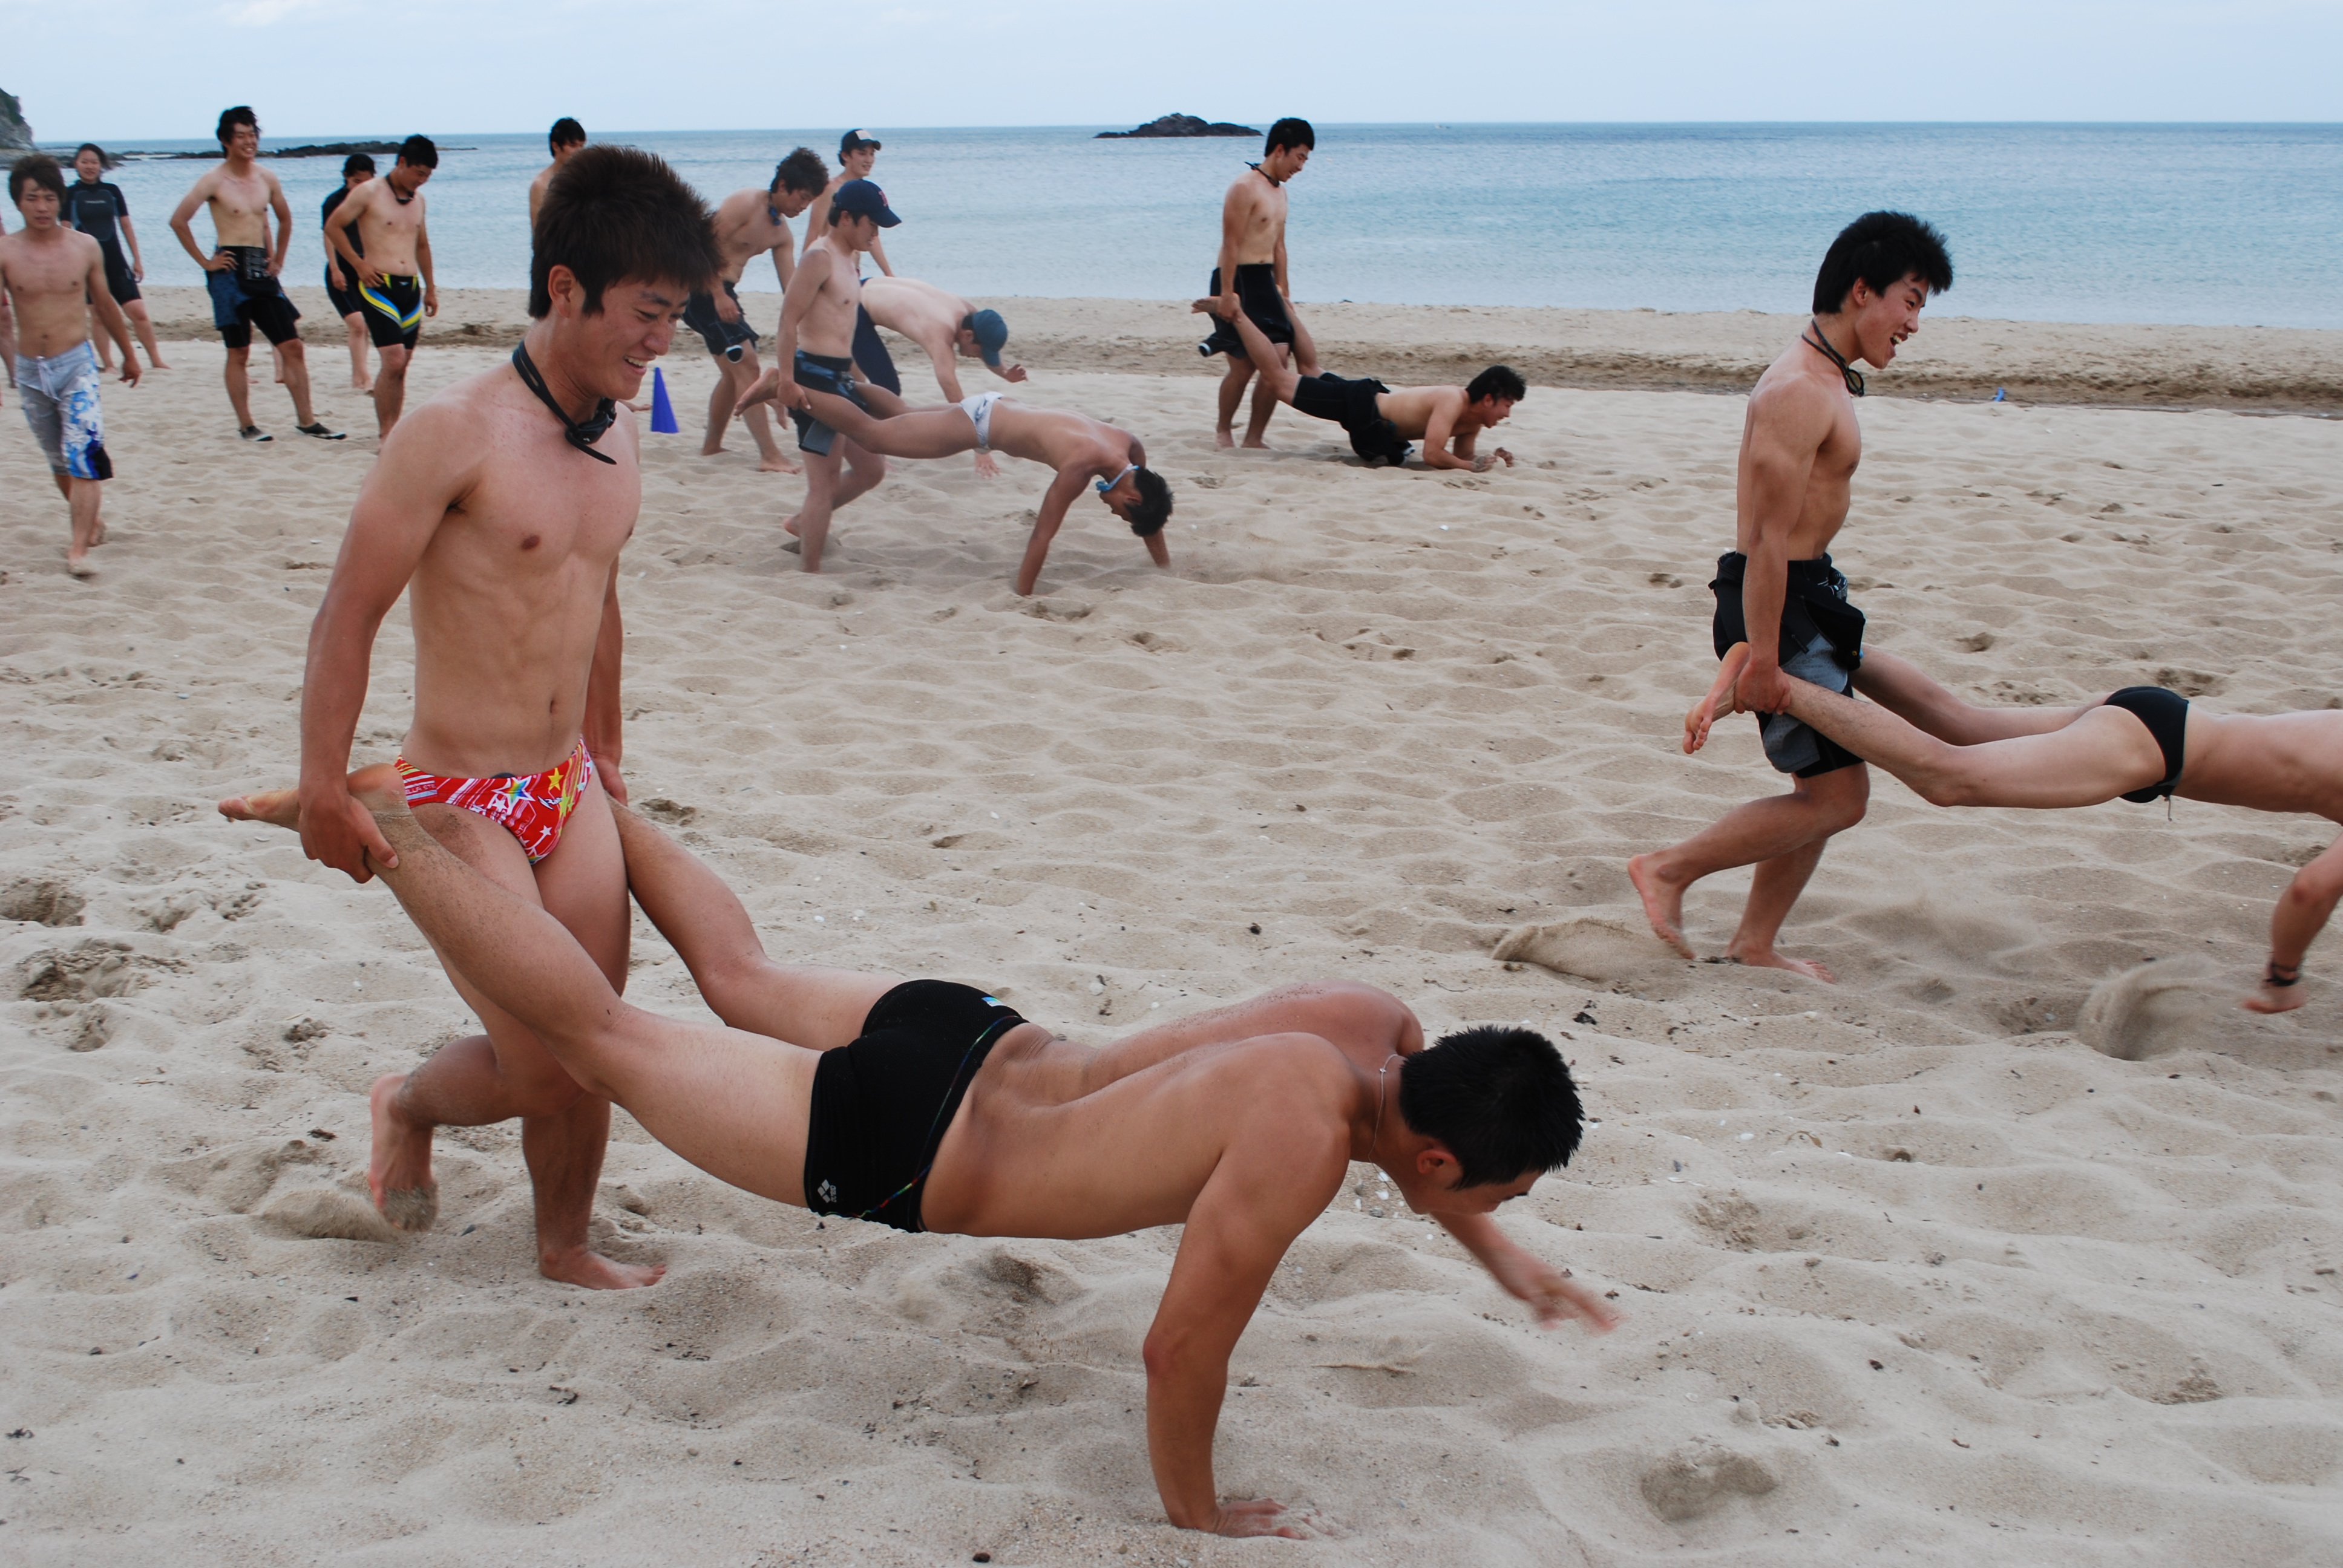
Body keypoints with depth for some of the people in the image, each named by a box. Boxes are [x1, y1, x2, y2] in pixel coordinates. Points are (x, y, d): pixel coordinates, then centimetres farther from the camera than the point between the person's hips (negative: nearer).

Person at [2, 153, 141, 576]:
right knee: (59, 460, 15)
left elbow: (104, 304, 13)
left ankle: (79, 548, -18)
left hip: (76, 364, -2)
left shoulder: (85, 247, -1)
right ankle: (91, 521, 36)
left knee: (83, 454, -15)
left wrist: (129, 353, 22)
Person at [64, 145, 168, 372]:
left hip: (115, 260, 2)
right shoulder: (70, 194, 0)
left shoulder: (112, 191, 6)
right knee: (98, 313, 2)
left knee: (138, 312, -5)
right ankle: (107, 363, 9)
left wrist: (137, 259, 6)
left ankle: (156, 360, 3)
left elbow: (126, 226, 9)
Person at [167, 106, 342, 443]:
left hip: (262, 271, 5)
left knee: (293, 346, 1)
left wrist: (279, 259, 15)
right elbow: (178, 221, -9)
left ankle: (306, 420, 7)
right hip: (231, 270, -5)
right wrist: (204, 261, -8)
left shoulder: (267, 178, 9)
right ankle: (245, 425, 8)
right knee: (239, 353, 1)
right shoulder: (214, 180, -7)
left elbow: (285, 219, 24)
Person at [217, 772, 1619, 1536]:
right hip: (894, 1150, -7)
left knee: (744, 982, 32)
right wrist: (1194, 1514, -9)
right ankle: (388, 832, 19)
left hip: (968, 1038, 7)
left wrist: (1506, 1262, 21)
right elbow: (1181, 1350, -27)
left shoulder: (1376, 1025, -9)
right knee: (604, 1036, 8)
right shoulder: (1297, 1149, -34)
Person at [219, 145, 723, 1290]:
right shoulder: (455, 433, -18)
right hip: (460, 801, -6)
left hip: (568, 788, 7)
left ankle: (565, 1249, 30)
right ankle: (409, 1105, 27)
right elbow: (348, 614, -14)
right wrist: (322, 789, -11)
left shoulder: (616, 434, 5)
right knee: (538, 1065, -6)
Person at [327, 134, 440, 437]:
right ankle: (385, 434, -10)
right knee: (394, 361, -16)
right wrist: (359, 264, -8)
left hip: (410, 288, 7)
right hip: (378, 287, -7)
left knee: (400, 366, 8)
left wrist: (430, 288, 27)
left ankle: (393, 432, 15)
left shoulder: (418, 199, 15)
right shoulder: (369, 193, -5)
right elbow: (333, 227, -4)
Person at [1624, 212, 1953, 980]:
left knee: (1828, 788, 14)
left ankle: (1754, 943, 24)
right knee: (1837, 796, -6)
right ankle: (1668, 870, 3)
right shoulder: (1800, 390, -20)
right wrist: (1761, 657, -23)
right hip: (1775, 602, -10)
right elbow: (1768, 537, -23)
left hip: (1803, 598, 10)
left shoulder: (1827, 379, 14)